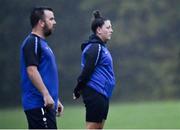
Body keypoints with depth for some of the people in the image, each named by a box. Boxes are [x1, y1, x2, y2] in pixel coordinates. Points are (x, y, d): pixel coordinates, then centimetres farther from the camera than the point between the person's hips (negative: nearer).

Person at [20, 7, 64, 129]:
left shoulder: (42, 42, 21)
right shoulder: (32, 42, -10)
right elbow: (31, 71, -20)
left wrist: (56, 100, 25)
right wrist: (46, 95, -24)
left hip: (46, 104, 10)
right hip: (38, 104, -10)